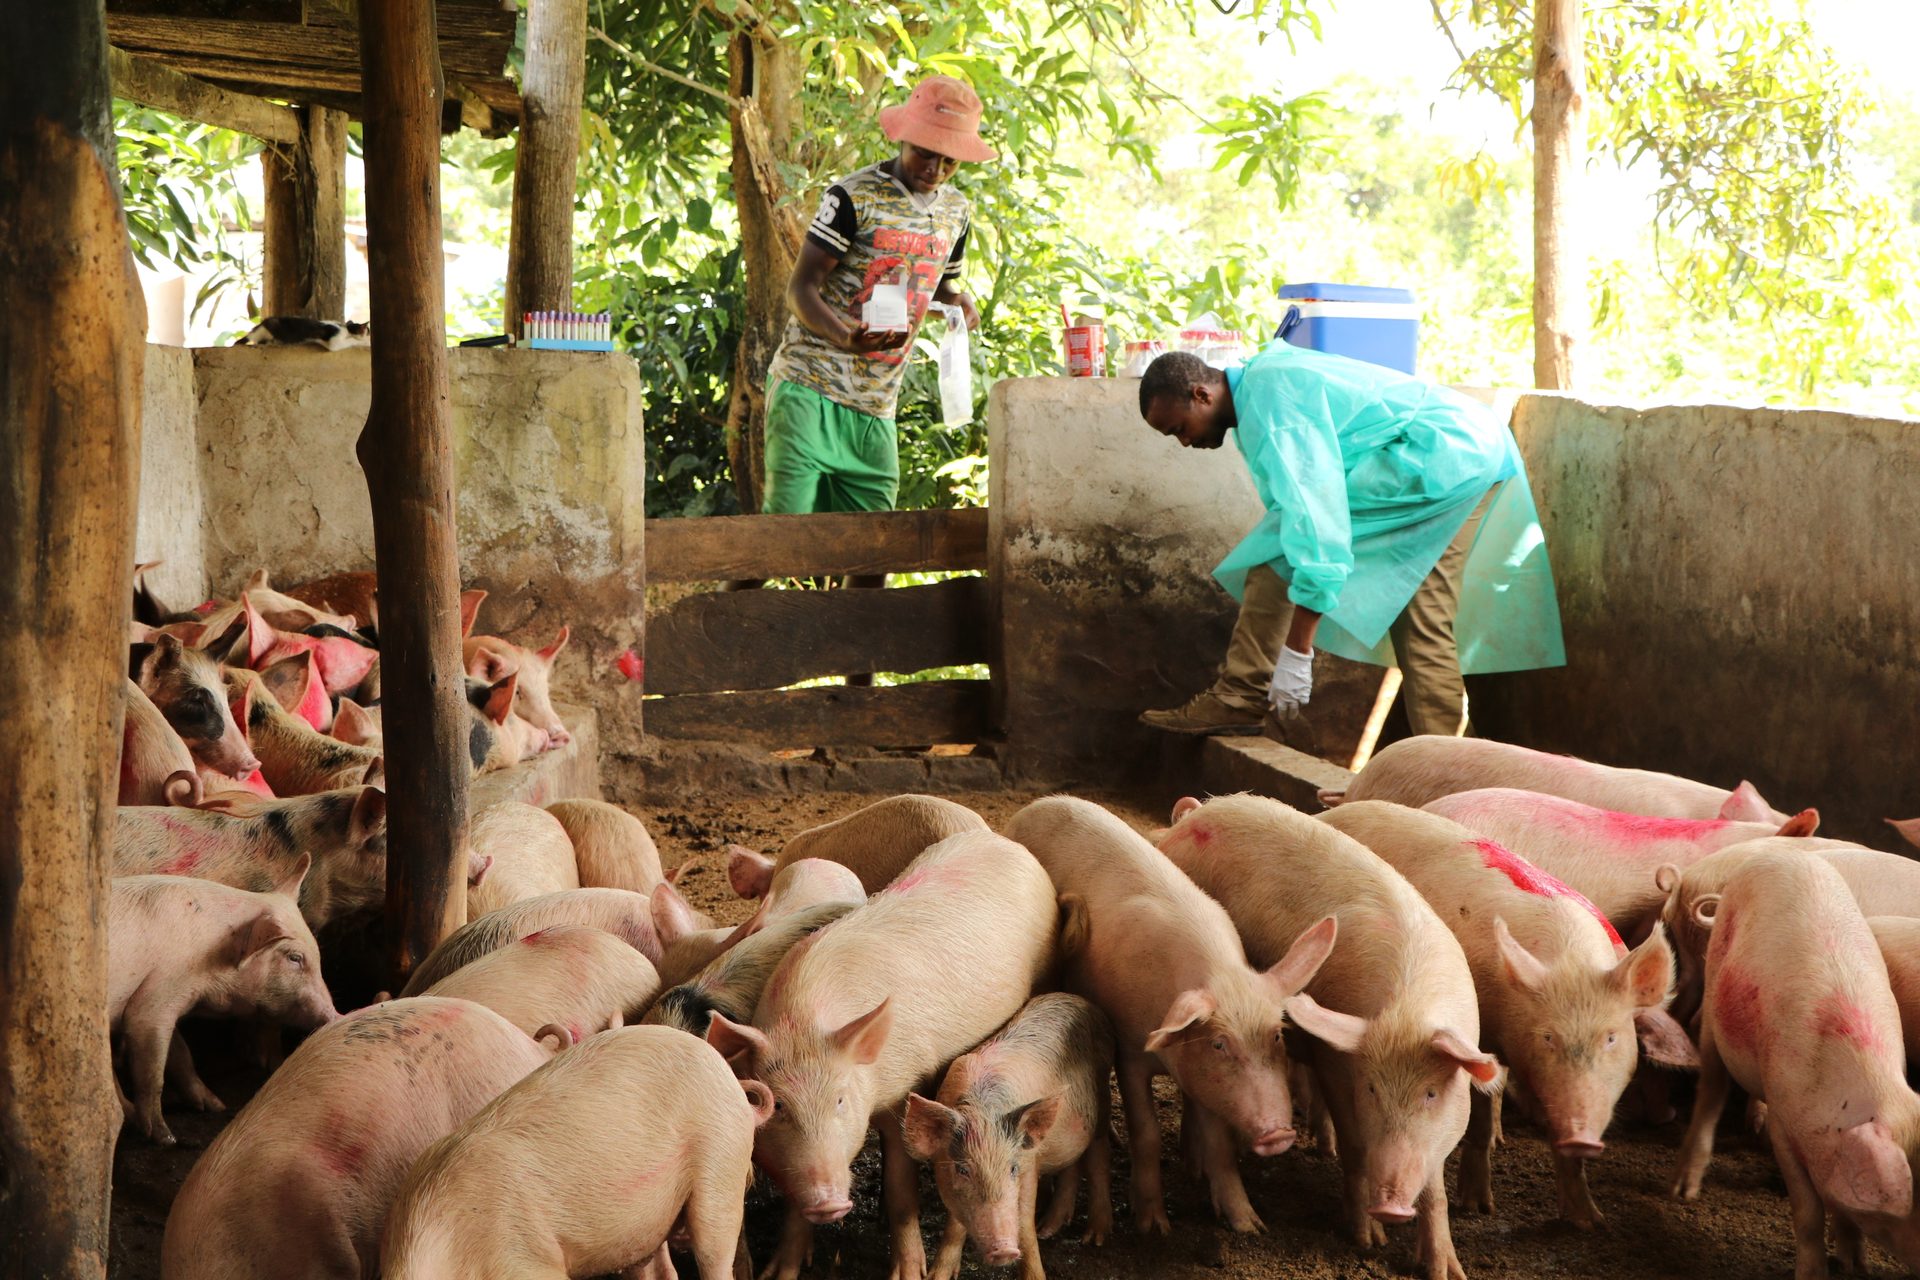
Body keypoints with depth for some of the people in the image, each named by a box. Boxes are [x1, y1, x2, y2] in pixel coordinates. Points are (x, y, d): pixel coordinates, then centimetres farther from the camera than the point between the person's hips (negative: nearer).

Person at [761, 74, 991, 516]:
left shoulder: (954, 210, 14)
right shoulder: (855, 196, -6)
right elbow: (801, 288, -10)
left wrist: (959, 303, 3)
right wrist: (844, 337, -31)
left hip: (877, 405, 6)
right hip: (810, 385, -6)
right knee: (788, 521, -15)